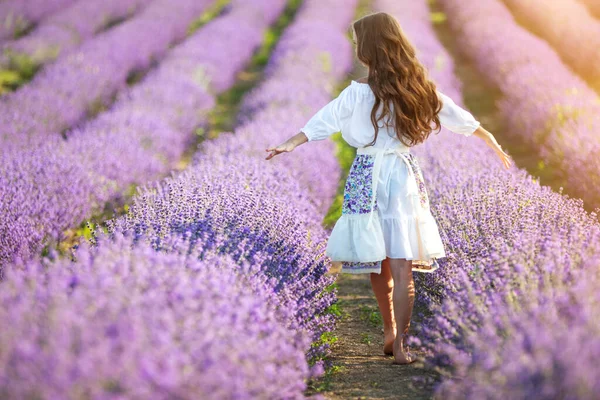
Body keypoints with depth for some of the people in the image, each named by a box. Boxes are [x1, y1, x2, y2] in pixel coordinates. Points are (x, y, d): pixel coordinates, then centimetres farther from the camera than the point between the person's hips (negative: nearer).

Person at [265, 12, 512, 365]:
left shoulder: (358, 93, -10)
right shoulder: (420, 89, 3)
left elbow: (323, 122, -11)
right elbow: (463, 120, 12)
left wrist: (288, 145, -6)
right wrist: (496, 146, 24)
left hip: (369, 179, -3)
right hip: (405, 177, 3)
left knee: (377, 264, 12)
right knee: (401, 267, 2)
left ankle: (390, 333, 23)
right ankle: (399, 344, 0)